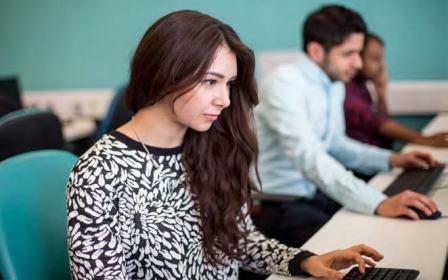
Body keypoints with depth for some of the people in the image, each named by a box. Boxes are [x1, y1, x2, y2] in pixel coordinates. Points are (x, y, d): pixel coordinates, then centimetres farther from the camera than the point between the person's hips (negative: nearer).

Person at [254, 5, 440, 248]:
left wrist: (391, 160, 8)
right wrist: (378, 204, -41)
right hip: (279, 207, -8)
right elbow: (308, 156, -33)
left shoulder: (334, 86, 7)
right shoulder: (284, 82, -20)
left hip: (316, 193, 8)